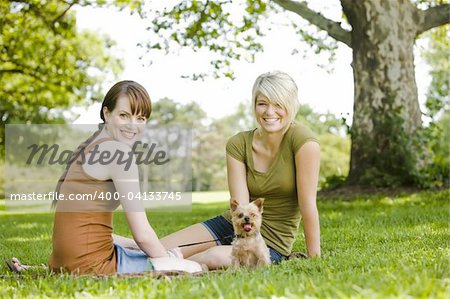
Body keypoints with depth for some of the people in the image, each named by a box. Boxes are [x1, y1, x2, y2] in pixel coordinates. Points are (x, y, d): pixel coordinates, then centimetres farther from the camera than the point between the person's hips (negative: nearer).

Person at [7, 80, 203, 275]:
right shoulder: (118, 151, -12)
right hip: (90, 265, -9)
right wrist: (168, 258, 6)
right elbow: (143, 235, -13)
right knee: (192, 268, -5)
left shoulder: (91, 148, 16)